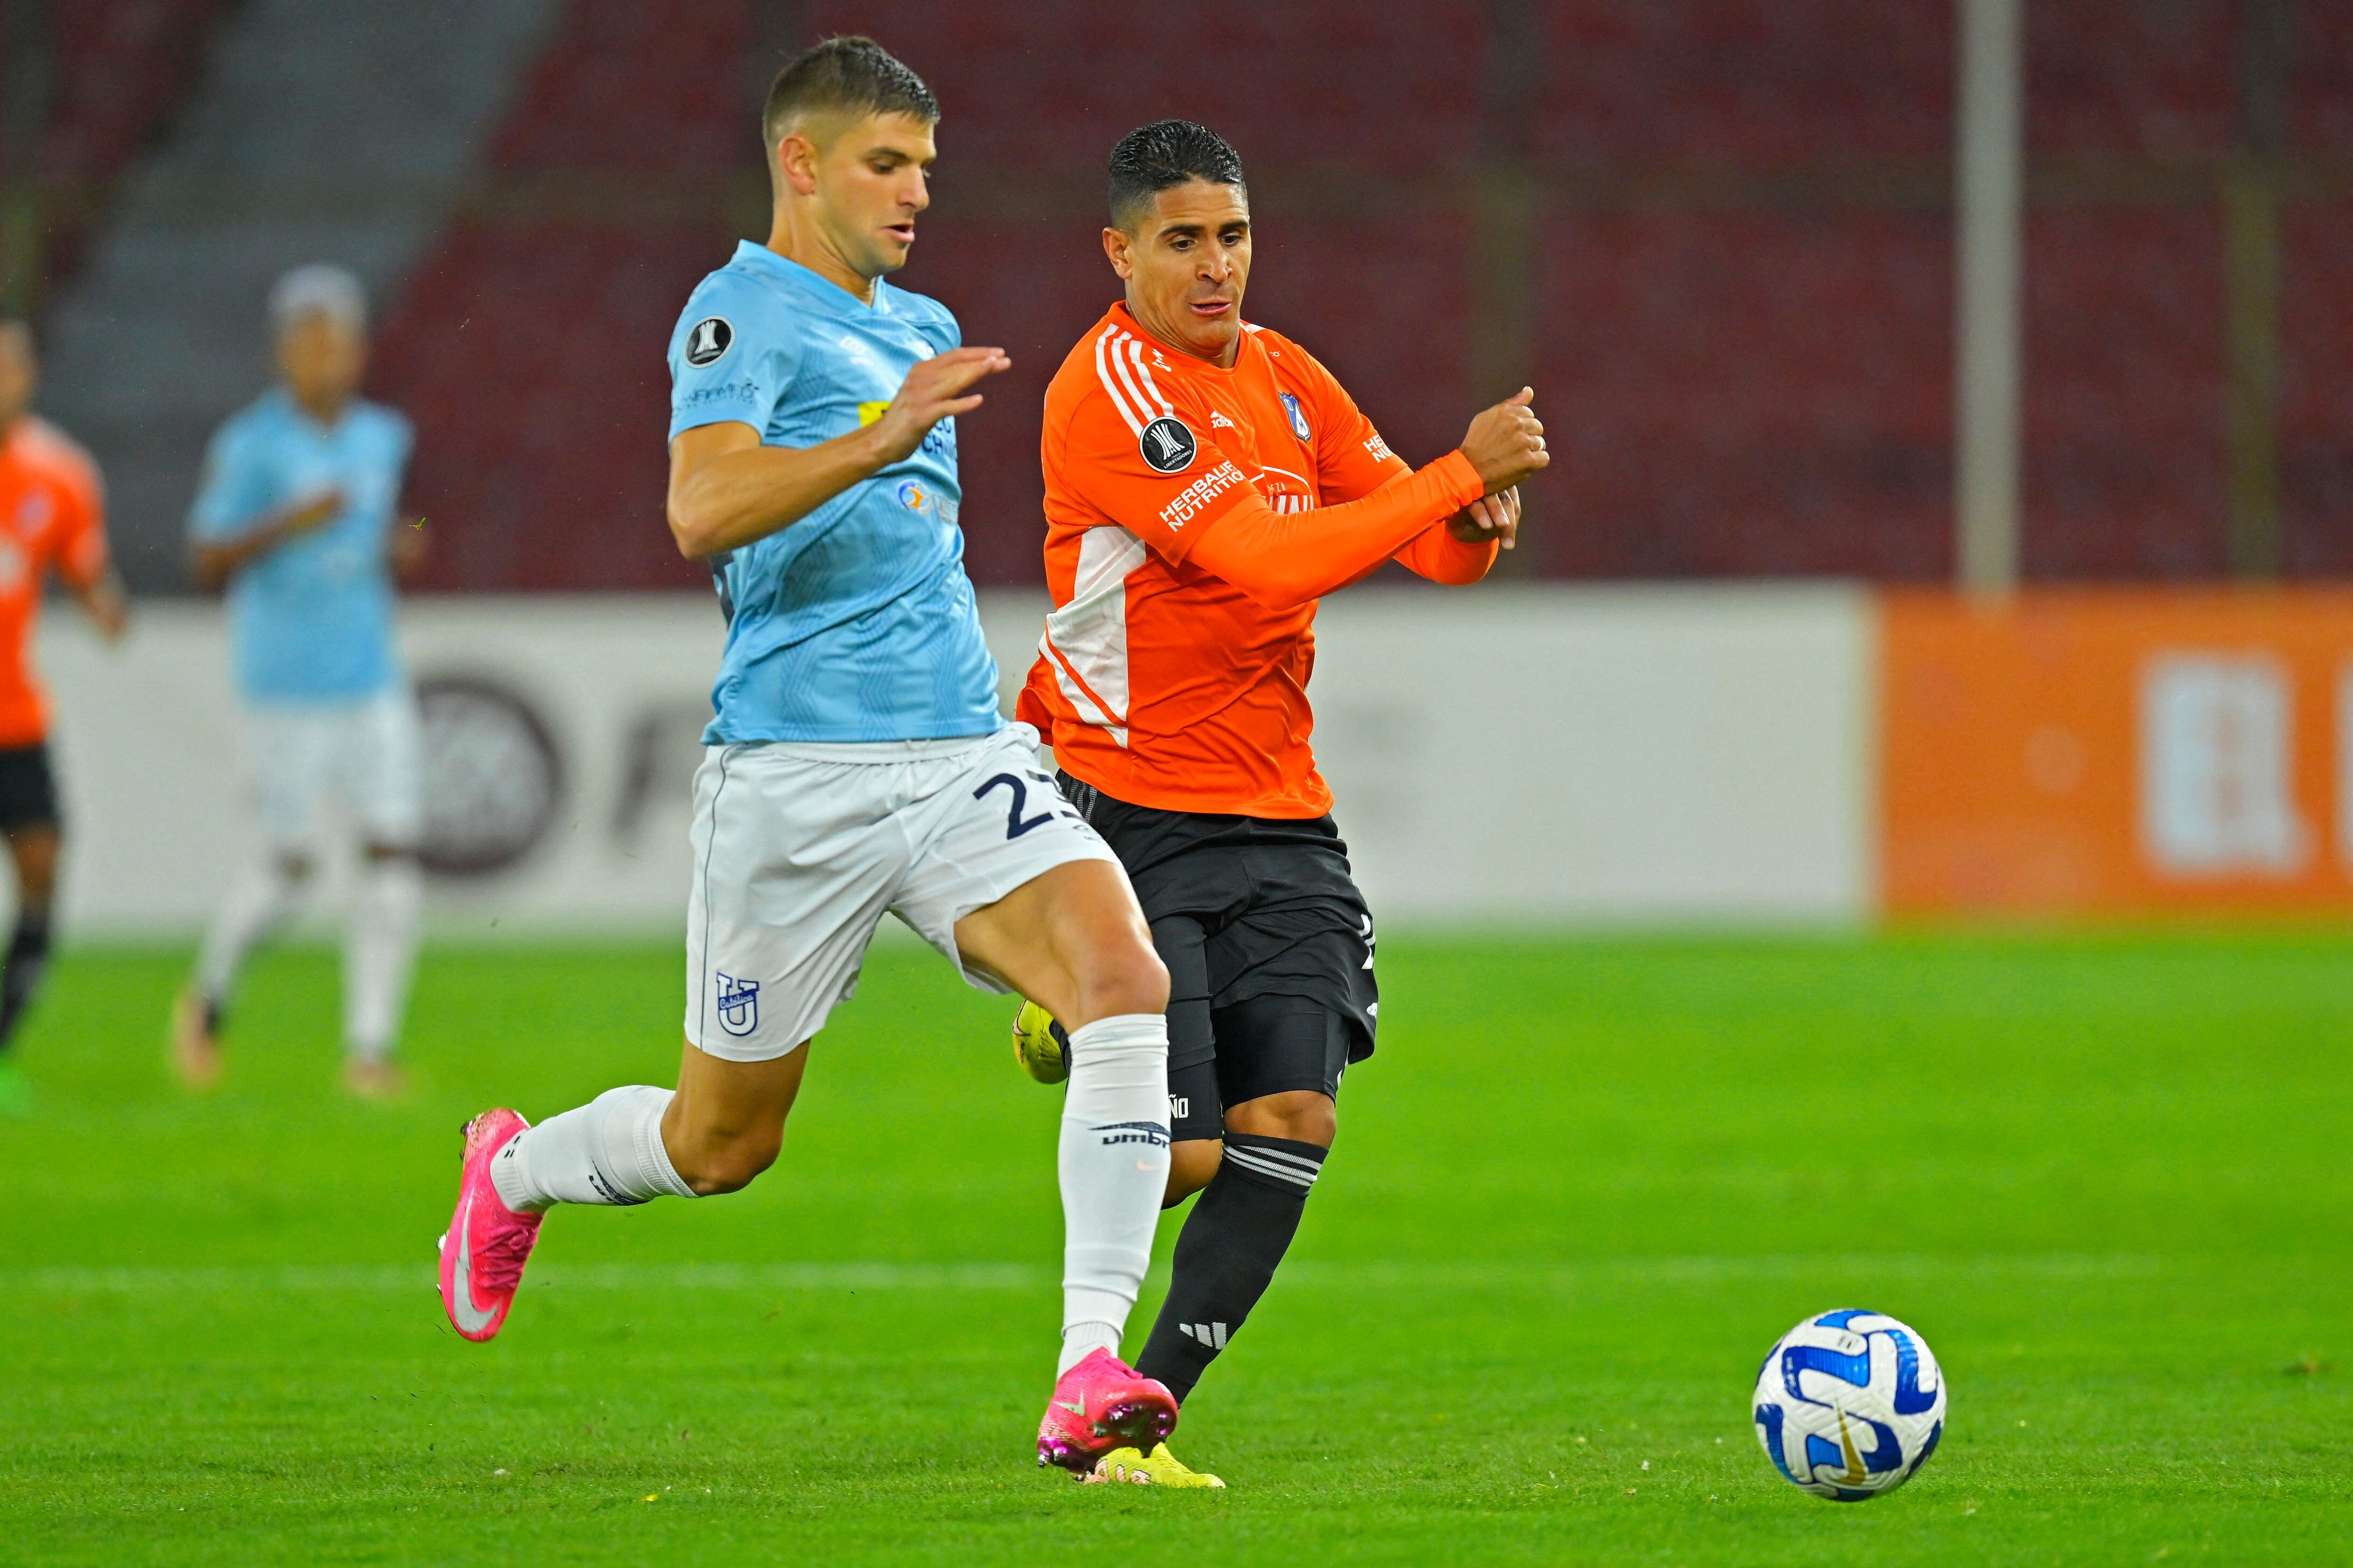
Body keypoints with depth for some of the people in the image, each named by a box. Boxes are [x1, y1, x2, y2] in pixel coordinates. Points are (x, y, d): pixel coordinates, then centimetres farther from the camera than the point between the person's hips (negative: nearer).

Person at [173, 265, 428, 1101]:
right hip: (286, 681, -5)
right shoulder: (250, 445, -8)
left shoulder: (382, 437, 9)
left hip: (371, 677, 5)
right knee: (293, 858, -3)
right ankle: (210, 993, 25)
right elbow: (208, 562, -9)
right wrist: (289, 524, -23)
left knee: (394, 848, -7)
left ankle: (369, 1049, -3)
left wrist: (399, 550, 1)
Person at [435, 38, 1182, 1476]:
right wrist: (876, 442, -36)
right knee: (723, 1140, 7)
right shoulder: (742, 314, -6)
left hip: (962, 759, 6)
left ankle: (1091, 1373, -26)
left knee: (1126, 979, -22)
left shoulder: (921, 330, 19)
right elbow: (704, 508, -25)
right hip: (796, 773, -6)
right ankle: (514, 1175, 41)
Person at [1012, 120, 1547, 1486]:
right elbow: (1269, 557, -23)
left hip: (1277, 813, 7)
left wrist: (1480, 520, -11)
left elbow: (1438, 549, 13)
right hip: (1130, 807, -7)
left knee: (1292, 1125, -7)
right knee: (1178, 1156, -10)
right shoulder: (1107, 389, -14)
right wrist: (1461, 474, -22)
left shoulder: (1282, 375, 11)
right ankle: (1074, 1027, 26)